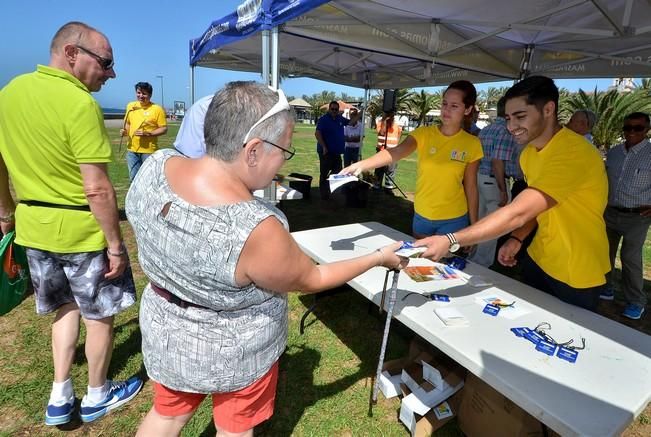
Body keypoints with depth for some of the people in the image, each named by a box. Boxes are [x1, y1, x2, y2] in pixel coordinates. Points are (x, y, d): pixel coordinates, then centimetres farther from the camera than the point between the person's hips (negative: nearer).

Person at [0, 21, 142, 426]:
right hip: (81, 231, -7)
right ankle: (97, 396, 33)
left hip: (34, 227, 8)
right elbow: (97, 189, -24)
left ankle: (60, 398, 33)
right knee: (100, 314, 13)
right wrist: (116, 244, -16)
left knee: (66, 307, 25)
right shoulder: (79, 103, -20)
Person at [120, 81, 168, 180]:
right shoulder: (130, 106, 8)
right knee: (134, 178, 13)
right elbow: (128, 123, 22)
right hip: (132, 150, 5)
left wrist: (148, 133, -20)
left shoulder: (157, 109, -7)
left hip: (149, 150, -5)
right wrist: (125, 131, 1)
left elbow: (164, 129, -8)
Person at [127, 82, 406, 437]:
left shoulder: (156, 165, -16)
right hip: (232, 352, -5)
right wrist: (379, 257, -8)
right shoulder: (256, 231, -36)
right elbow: (312, 279, -19)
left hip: (165, 332, 6)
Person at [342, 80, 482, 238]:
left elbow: (471, 187, 0)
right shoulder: (424, 133, -7)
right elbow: (396, 152, -25)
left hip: (453, 220, -1)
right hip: (421, 216, 2)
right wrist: (361, 164, -43)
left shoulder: (472, 144, -6)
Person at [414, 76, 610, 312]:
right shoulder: (528, 152, 0)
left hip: (576, 275, -7)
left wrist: (450, 241, -42)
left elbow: (517, 214, -38)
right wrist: (517, 238, -7)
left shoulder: (574, 152, -29)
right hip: (538, 259, 7)